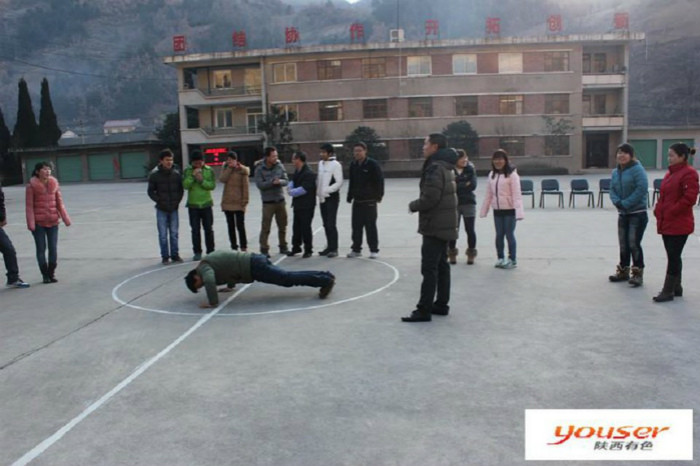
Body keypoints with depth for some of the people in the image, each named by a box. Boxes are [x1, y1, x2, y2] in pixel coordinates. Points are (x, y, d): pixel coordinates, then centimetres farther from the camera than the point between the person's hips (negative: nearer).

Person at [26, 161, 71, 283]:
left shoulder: (54, 183, 5)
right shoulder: (32, 185, -5)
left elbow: (59, 203, 9)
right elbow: (29, 206, -5)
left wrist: (66, 219, 5)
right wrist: (30, 223, -11)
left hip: (53, 221, 3)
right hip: (38, 223, -3)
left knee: (53, 249, 4)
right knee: (41, 249, 4)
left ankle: (51, 273, 17)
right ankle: (45, 275, 14)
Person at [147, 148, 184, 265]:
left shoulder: (177, 173, 0)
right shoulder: (154, 174, -6)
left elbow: (181, 189, 8)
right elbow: (151, 191, 0)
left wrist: (178, 200, -3)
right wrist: (159, 201, -9)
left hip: (174, 208, 2)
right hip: (161, 209, -2)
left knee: (174, 233, 9)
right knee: (163, 235, 3)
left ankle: (175, 255, 20)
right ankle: (165, 256, 12)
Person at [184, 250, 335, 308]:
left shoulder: (203, 267, -4)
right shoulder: (211, 259, 24)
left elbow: (209, 280, -26)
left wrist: (213, 302, -17)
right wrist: (230, 285, 37)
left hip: (254, 268, -9)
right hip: (255, 260, 9)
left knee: (287, 279, -10)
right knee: (288, 276, 9)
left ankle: (325, 281, -13)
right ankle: (325, 276, 9)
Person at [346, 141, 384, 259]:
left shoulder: (372, 164, -9)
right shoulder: (353, 165, 9)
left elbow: (380, 180, -10)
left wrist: (379, 196, -12)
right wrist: (350, 196, 14)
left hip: (369, 200, -5)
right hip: (357, 200, 5)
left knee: (371, 225, -1)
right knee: (356, 225, 8)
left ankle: (374, 250, 7)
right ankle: (356, 249, 18)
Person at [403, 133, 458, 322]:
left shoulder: (435, 167, -17)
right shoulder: (446, 167, 15)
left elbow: (429, 199, -23)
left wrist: (413, 205, -5)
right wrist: (418, 205, 10)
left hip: (435, 225, -10)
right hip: (445, 224, 10)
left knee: (429, 268, -7)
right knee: (442, 265, 14)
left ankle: (424, 310, -4)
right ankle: (441, 304, 22)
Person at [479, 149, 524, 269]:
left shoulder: (512, 175, -10)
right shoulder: (492, 175, 8)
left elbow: (517, 194, -13)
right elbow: (489, 194, 13)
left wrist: (519, 211, -19)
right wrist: (484, 210, 13)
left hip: (509, 210, -5)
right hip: (497, 210, 5)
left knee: (509, 234, 0)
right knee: (499, 235, 11)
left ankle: (512, 260, 13)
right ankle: (501, 258, 23)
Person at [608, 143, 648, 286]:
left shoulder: (637, 169, -13)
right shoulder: (616, 171, 8)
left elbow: (642, 189, -21)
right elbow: (612, 189, 7)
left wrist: (626, 203, -20)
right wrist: (617, 202, -12)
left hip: (637, 213, -7)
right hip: (622, 213, 7)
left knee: (634, 243, -8)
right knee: (623, 244, 14)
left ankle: (638, 273, 3)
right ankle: (623, 271, 27)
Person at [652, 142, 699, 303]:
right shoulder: (670, 173, 15)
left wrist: (672, 211, -17)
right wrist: (658, 210, 7)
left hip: (679, 225, -9)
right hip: (666, 223, 9)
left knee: (673, 256, -4)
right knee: (673, 256, 15)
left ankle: (668, 291, 1)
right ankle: (676, 287, 26)